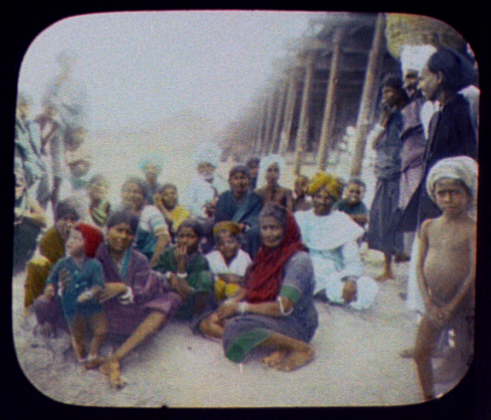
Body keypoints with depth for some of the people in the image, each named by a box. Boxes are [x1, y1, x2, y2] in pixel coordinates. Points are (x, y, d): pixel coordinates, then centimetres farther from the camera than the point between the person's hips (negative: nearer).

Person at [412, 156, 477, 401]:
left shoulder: (471, 230, -13)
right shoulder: (429, 226, 3)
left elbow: (474, 272, -17)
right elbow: (420, 265, 2)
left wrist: (453, 305, -15)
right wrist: (428, 302, -8)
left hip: (464, 304, -5)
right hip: (435, 304, 5)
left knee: (466, 357, 4)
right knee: (421, 352, 7)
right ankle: (429, 400, 24)